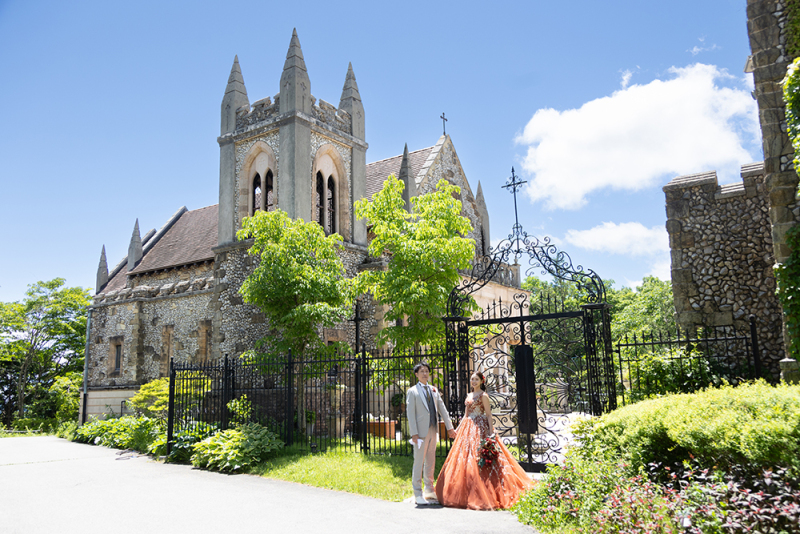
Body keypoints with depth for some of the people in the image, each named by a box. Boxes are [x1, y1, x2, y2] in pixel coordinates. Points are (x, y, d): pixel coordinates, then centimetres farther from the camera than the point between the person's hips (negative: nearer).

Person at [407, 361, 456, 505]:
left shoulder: (433, 390, 14)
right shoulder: (412, 392, -2)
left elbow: (442, 409, 16)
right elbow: (410, 413, -7)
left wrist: (449, 427, 15)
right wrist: (414, 433, -14)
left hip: (433, 430, 5)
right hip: (421, 432, -5)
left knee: (431, 462, 13)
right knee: (419, 462, -2)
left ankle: (429, 490, 25)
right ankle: (418, 494, 5)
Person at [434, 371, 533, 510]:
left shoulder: (483, 396, -6)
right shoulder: (469, 395, 15)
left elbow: (489, 415, -10)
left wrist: (491, 432, -17)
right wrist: (459, 428, 15)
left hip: (480, 428, -8)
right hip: (468, 428, 8)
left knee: (478, 460, -10)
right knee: (465, 459, 6)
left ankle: (483, 496, -3)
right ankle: (469, 495, 15)